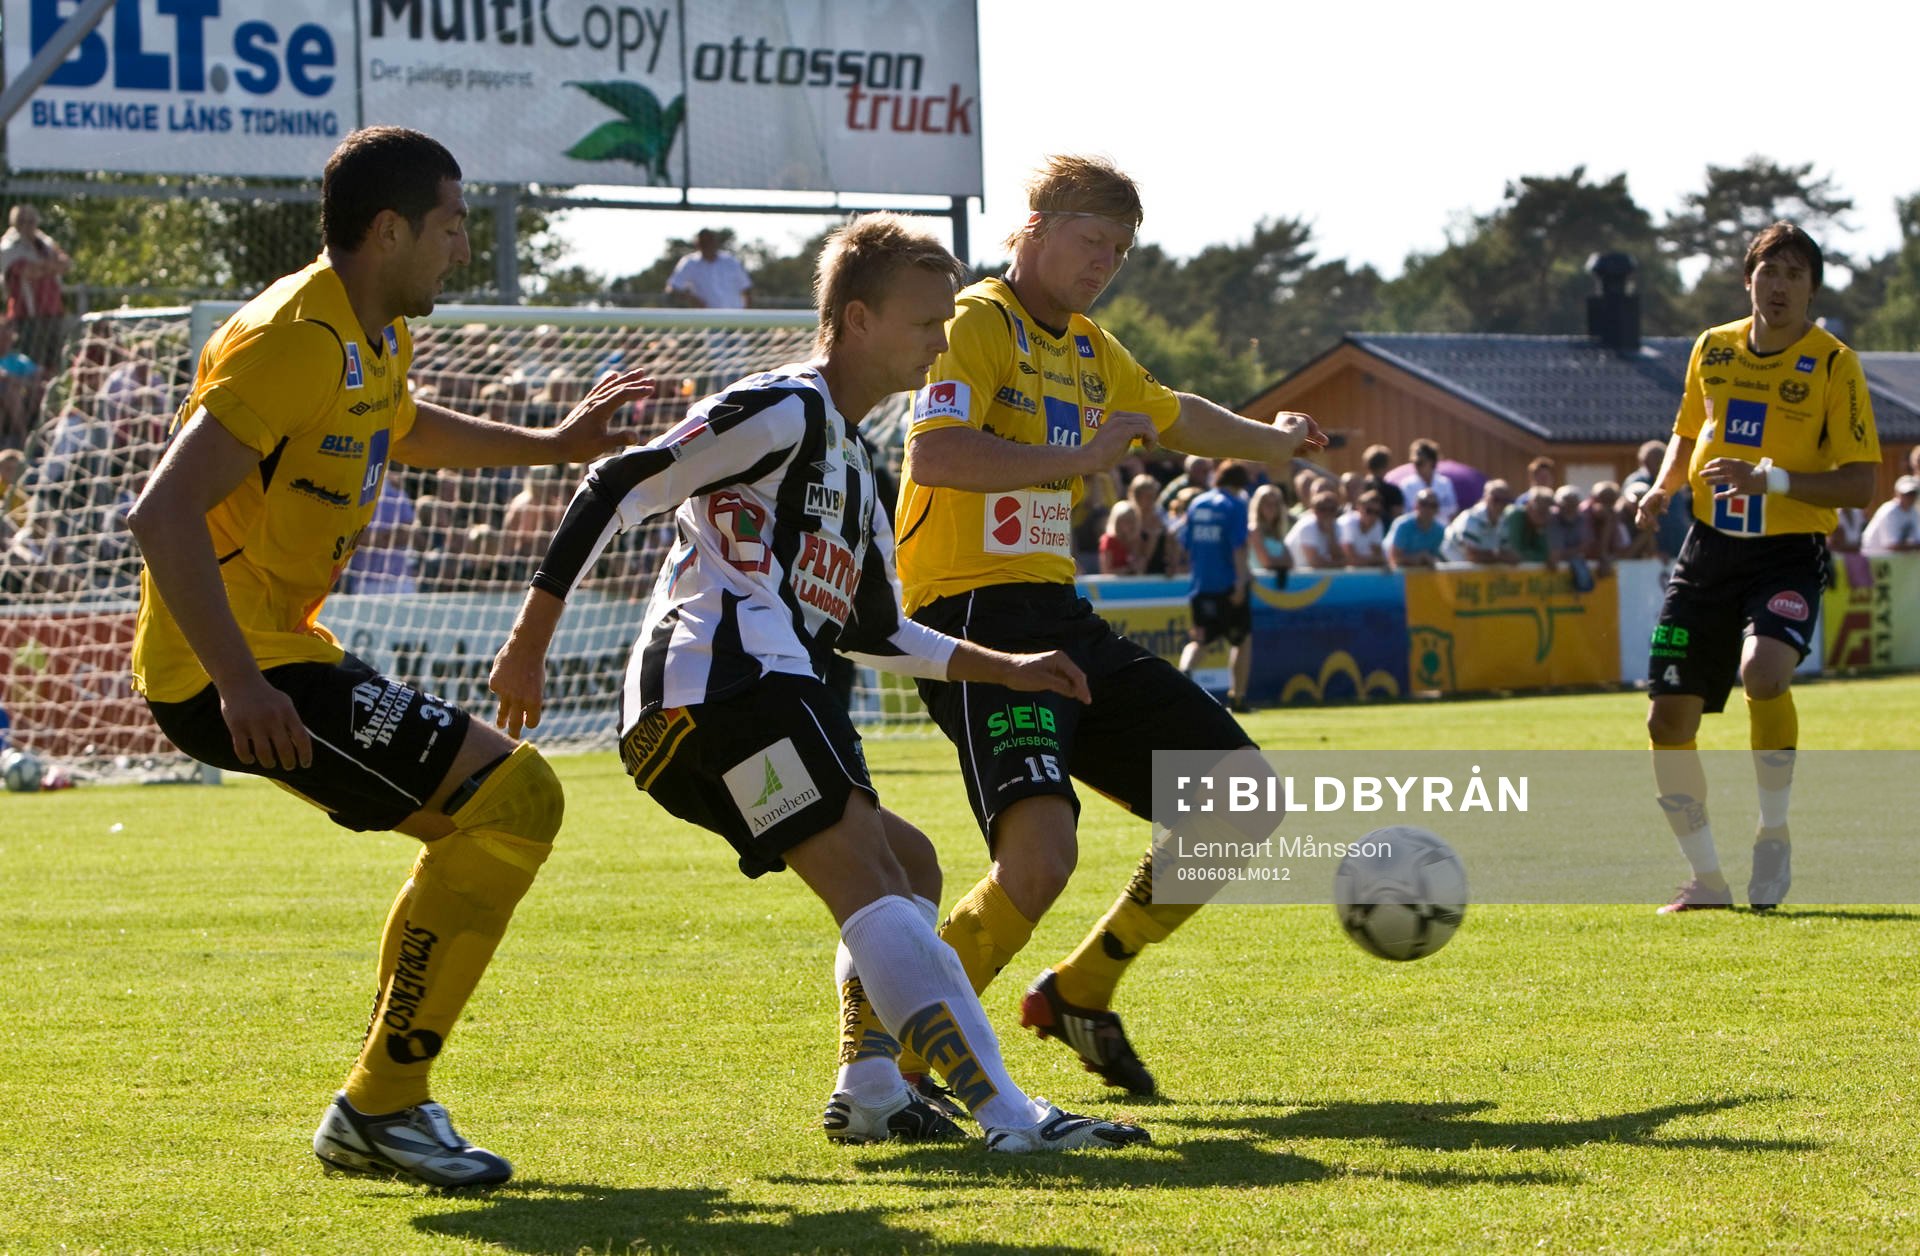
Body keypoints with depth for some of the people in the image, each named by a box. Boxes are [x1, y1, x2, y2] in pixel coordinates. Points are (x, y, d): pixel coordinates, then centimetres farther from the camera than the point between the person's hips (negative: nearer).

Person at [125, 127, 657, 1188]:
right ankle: (379, 1108, -8)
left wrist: (549, 444, 38)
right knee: (515, 794, -15)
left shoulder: (378, 336, 13)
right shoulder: (297, 340, -19)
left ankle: (384, 1103, 24)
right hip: (229, 666, -11)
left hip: (279, 651, 11)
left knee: (478, 822, 21)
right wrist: (238, 682, -33)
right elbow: (163, 514, -27)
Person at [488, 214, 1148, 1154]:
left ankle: (868, 1091, 12)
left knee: (908, 864, 20)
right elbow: (618, 489, -9)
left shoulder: (851, 464, 28)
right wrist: (530, 641, -12)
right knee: (869, 885, -19)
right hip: (726, 681, -11)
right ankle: (1009, 1115, -30)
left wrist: (1003, 669, 27)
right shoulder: (782, 412, -3)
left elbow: (873, 630, 34)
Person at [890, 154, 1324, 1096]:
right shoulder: (979, 324, -7)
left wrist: (1268, 441, 45)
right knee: (1041, 851, -28)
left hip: (1061, 619, 10)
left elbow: (1172, 415, 45)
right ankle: (895, 1061, -13)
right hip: (977, 618, -10)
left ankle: (1079, 992, 19)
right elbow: (936, 455, -24)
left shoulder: (1092, 353, 21)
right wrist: (1080, 456, -22)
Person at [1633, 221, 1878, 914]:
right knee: (1668, 719, -1)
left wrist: (1770, 479, -22)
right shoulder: (1713, 349, 7)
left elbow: (1860, 484, -11)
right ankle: (1707, 879, 18)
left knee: (1763, 671, -33)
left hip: (1789, 551, -5)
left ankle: (1773, 832, -11)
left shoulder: (1833, 363, -7)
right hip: (1711, 546, 5)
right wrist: (1663, 487, 4)